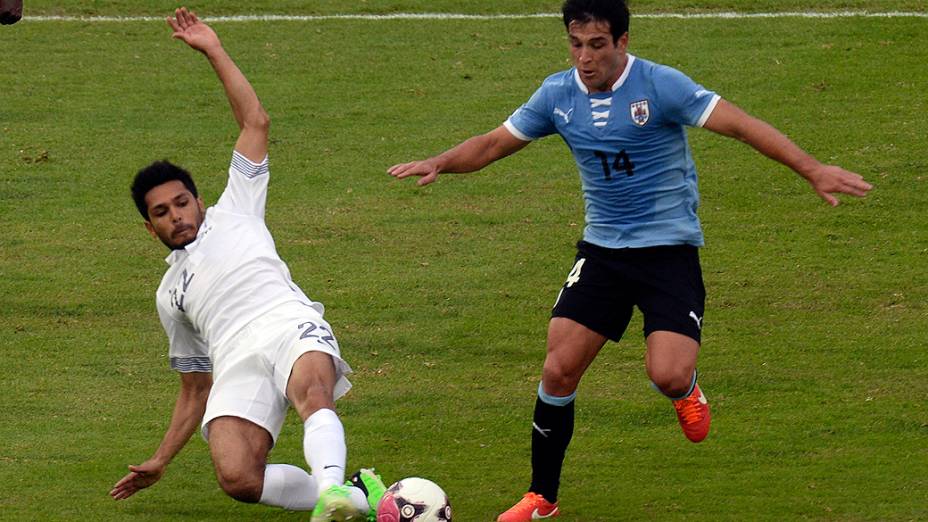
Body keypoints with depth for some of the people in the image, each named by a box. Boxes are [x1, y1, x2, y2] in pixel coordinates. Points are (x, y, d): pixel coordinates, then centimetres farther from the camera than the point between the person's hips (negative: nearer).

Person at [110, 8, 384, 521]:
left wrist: (214, 52, 20)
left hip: (289, 325, -2)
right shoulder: (170, 292, 38)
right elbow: (195, 389, 40)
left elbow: (255, 123, 23)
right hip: (235, 363, 2)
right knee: (237, 478, -30)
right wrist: (159, 461, 33)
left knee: (314, 395, -40)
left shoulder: (232, 214, 30)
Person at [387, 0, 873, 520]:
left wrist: (813, 170, -27)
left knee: (669, 375, -20)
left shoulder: (660, 86, -15)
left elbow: (739, 124, -19)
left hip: (670, 249, -4)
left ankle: (686, 390, 20)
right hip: (602, 250, 4)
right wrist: (440, 163, -10)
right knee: (559, 371, -5)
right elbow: (494, 144, 10)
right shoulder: (558, 94, 0)